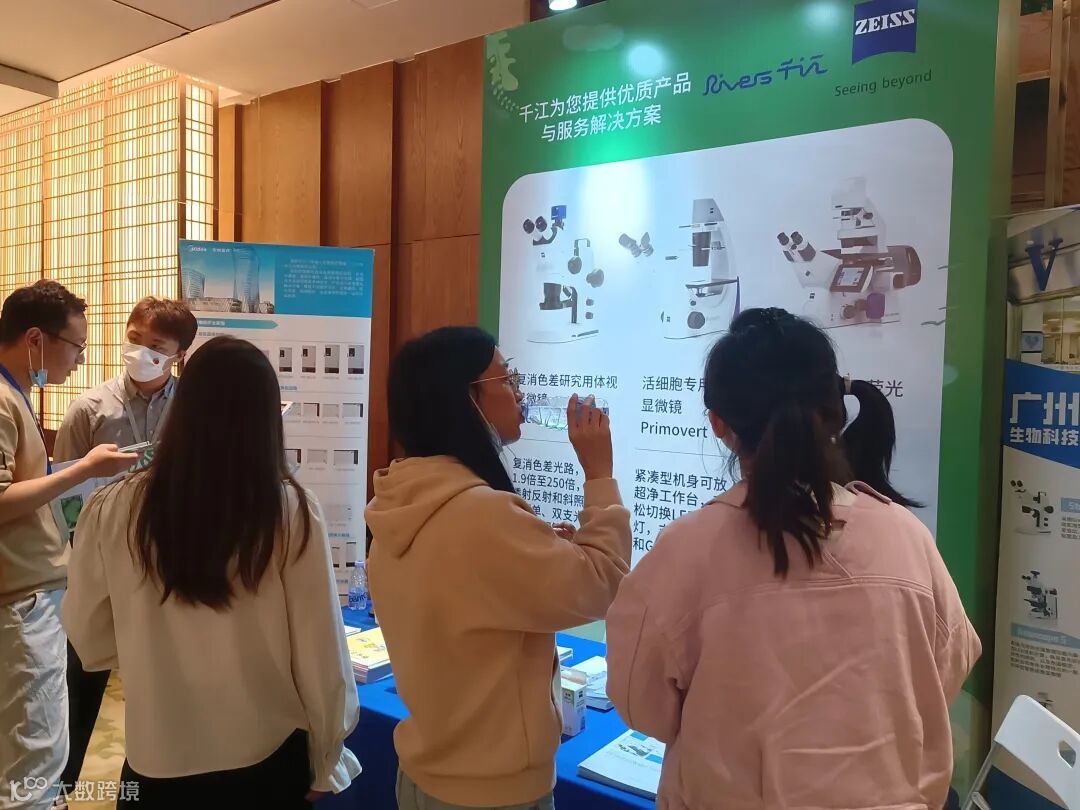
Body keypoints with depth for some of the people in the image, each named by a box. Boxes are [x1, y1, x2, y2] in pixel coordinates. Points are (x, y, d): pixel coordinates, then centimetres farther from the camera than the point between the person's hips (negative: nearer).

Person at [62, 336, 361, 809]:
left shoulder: (115, 510, -13)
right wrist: (327, 759, 3)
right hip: (271, 755, 0)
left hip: (157, 759, 1)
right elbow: (321, 651, -11)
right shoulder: (291, 512, -17)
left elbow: (89, 638, 2)